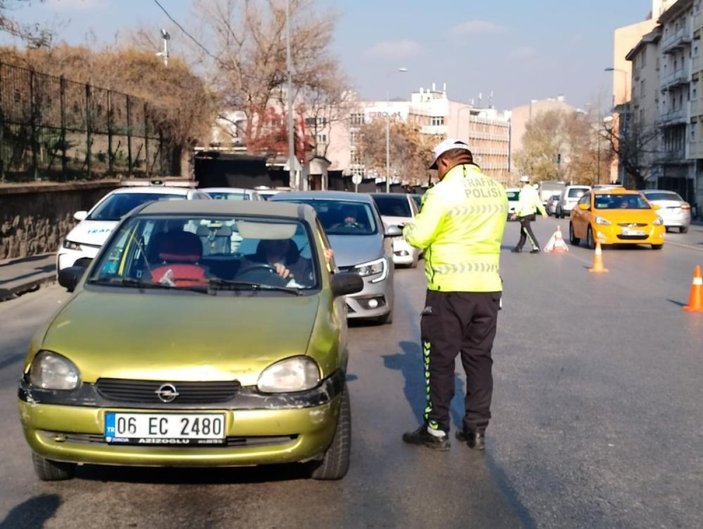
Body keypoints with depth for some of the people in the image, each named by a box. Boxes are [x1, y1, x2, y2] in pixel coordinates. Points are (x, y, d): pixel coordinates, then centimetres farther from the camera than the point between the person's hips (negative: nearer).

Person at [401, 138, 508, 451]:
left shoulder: (444, 191, -12)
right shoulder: (496, 191, 8)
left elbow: (418, 237, -12)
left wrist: (409, 228, 9)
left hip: (449, 288, -6)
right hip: (488, 287, 6)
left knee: (440, 360, 4)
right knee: (479, 359, 12)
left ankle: (436, 430, 10)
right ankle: (477, 430, 16)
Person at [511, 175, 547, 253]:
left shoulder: (524, 191, -17)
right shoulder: (533, 190, 11)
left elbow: (521, 203, -23)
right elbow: (538, 202, 14)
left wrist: (516, 213, -22)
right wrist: (543, 211, 18)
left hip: (524, 214, -9)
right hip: (531, 213, 9)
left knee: (528, 232, -5)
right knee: (523, 232, 14)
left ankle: (536, 247, -8)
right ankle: (518, 248, 19)